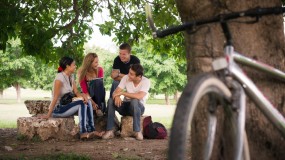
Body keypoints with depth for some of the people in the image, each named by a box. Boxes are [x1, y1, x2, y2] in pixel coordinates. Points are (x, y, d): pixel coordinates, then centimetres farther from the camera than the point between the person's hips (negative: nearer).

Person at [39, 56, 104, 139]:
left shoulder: (71, 77, 8)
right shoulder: (60, 77, -19)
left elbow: (76, 92, 5)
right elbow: (55, 97, -23)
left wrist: (83, 95, -19)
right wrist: (48, 115, -24)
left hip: (66, 106, 9)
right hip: (57, 109, -9)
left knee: (87, 102, -7)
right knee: (81, 104, -23)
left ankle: (91, 129, -12)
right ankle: (83, 132, -26)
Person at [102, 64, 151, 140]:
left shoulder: (146, 81, -17)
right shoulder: (126, 78, -6)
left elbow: (139, 96, -33)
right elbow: (116, 92, -11)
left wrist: (122, 93, -30)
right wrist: (117, 96, -36)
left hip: (138, 107, -3)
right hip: (125, 106, 4)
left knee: (134, 101, -38)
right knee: (111, 101, -24)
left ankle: (137, 131, -29)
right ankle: (110, 131, -23)